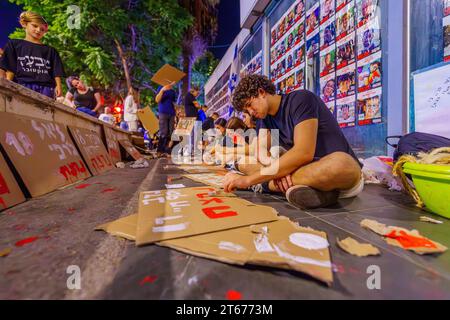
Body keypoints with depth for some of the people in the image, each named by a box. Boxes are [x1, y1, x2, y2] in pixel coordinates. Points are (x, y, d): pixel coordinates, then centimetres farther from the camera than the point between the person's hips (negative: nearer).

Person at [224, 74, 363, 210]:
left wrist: (249, 179, -29)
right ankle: (298, 186, -20)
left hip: (341, 170, -6)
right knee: (244, 163, -3)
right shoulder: (266, 117, 8)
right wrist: (279, 172, -24)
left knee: (339, 163, -43)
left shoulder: (301, 99, -15)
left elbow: (304, 153, -28)